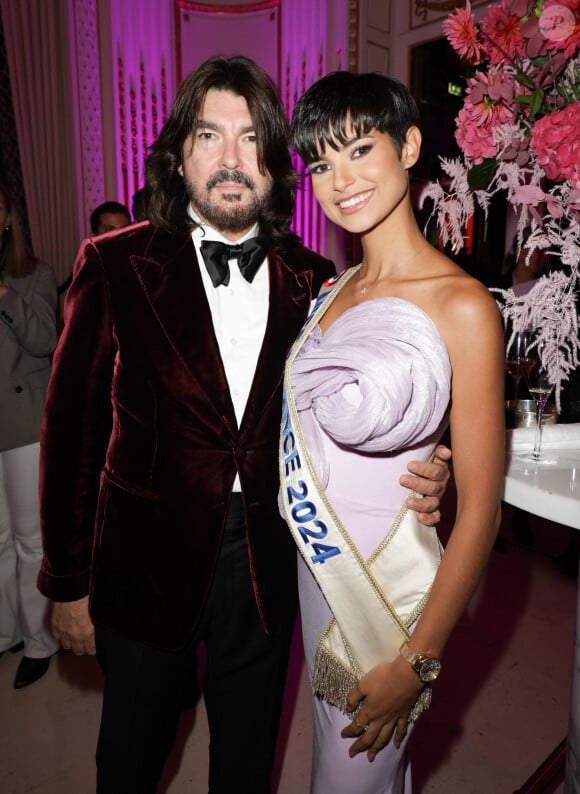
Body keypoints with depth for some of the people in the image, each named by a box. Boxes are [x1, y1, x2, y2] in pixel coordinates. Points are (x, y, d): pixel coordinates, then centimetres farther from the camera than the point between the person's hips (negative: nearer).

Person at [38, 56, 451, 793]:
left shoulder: (313, 281, -3)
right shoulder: (116, 266, -10)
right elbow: (72, 429, -8)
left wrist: (417, 476, -15)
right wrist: (68, 582, -4)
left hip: (267, 560, 2)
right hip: (148, 559, -1)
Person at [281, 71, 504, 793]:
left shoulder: (462, 305, -19)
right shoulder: (335, 289, 2)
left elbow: (479, 508, -18)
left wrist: (417, 662, -13)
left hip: (388, 578, -6)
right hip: (316, 564, 6)